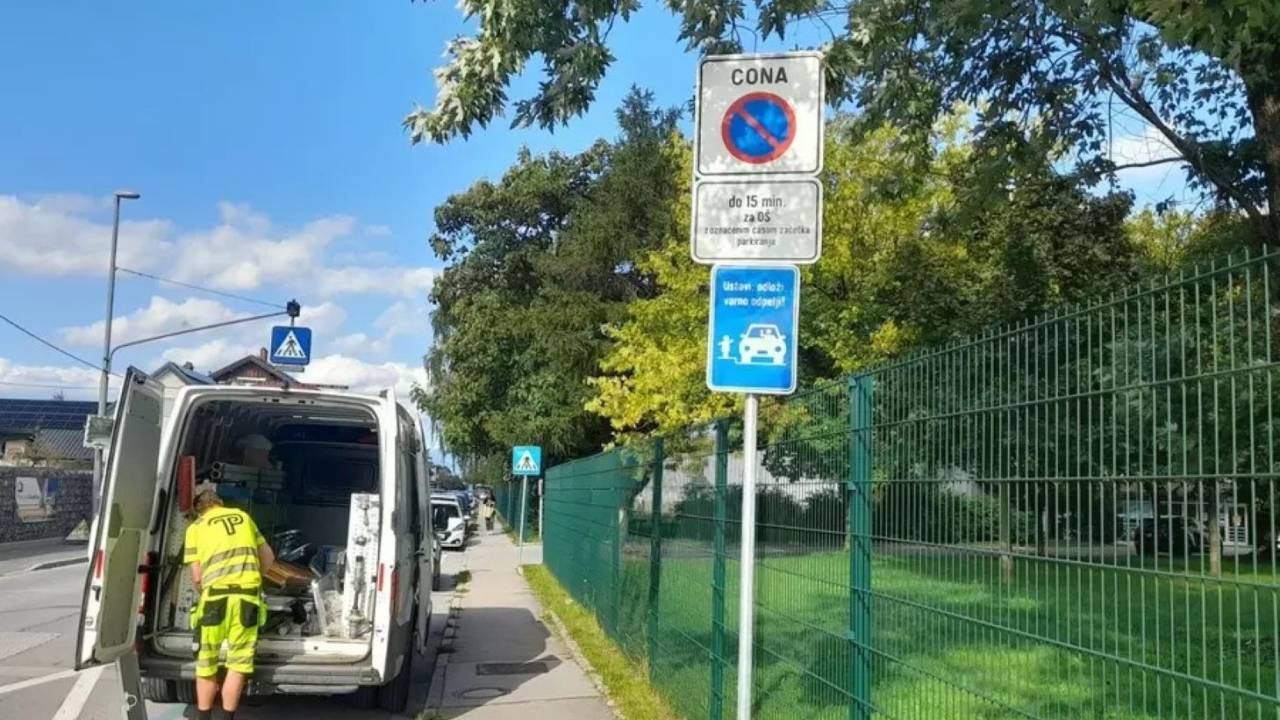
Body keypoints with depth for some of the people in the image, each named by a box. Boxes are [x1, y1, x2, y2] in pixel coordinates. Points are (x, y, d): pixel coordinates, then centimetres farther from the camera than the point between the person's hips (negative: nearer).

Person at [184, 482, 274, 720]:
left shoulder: (195, 528, 9)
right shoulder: (243, 516, 18)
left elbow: (197, 577, 4)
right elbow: (268, 558, 22)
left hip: (216, 596, -2)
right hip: (248, 596, 2)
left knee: (206, 665, 12)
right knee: (238, 664, 9)